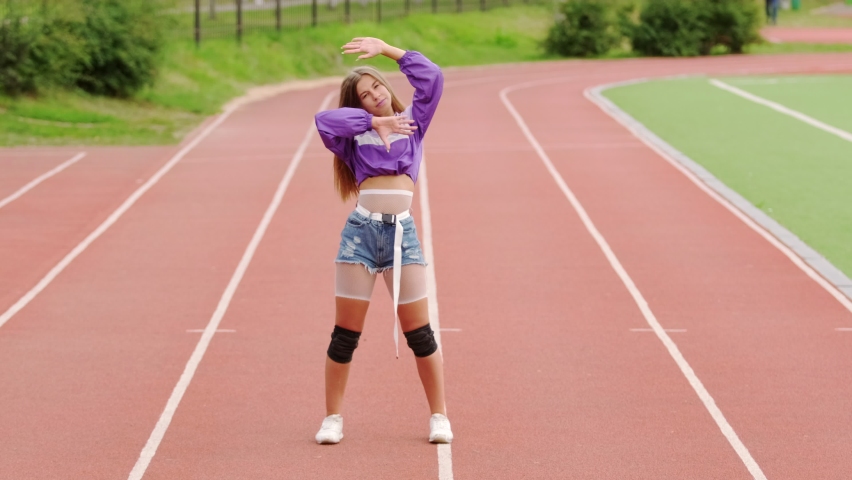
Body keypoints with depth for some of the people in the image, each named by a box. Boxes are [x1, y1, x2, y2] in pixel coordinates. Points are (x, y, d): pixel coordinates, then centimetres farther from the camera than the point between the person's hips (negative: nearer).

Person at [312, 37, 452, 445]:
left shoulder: (412, 122, 14)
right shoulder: (355, 136, 9)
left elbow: (432, 78, 5)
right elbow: (324, 119, -12)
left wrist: (386, 49, 3)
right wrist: (373, 121, -9)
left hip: (402, 232, 1)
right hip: (361, 231, -1)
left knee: (419, 332, 2)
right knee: (345, 334, 1)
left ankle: (439, 417, 10)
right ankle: (333, 418, 10)